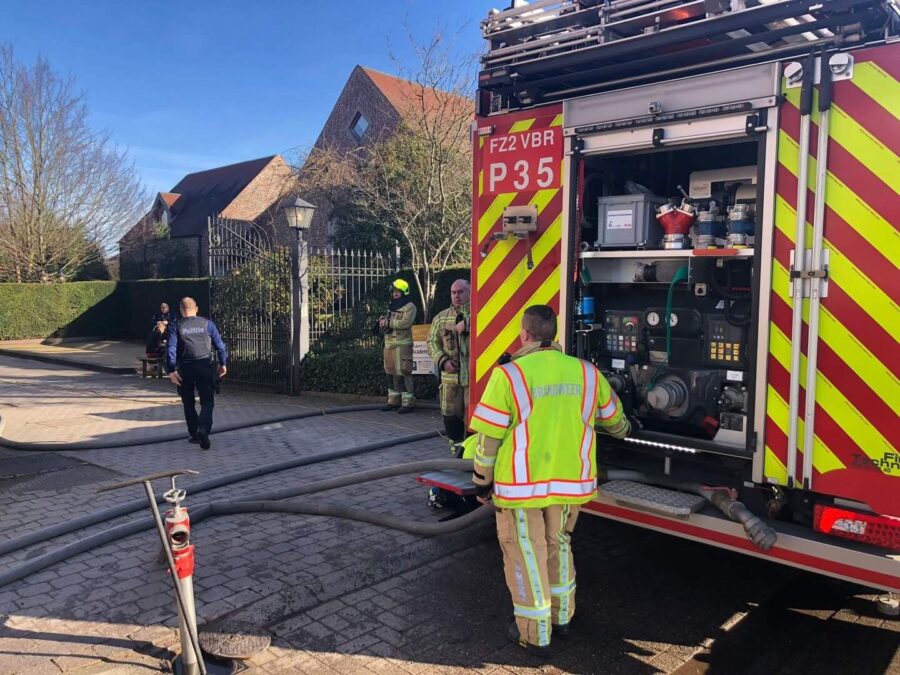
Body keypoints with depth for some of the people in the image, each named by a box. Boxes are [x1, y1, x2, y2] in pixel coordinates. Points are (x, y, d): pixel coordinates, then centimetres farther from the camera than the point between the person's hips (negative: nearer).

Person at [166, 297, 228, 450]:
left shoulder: (176, 326, 1)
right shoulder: (207, 324, 3)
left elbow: (171, 349, -8)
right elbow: (220, 345, 5)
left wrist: (171, 370, -9)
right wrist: (223, 363, 16)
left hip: (185, 368, 1)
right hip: (204, 366, -1)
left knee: (188, 403, 15)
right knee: (207, 401, 2)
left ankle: (194, 434, 20)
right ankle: (203, 429, -22)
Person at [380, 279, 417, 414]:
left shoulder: (409, 306, -3)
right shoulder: (392, 306, 23)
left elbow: (405, 323, -19)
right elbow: (384, 324, 21)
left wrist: (388, 322, -11)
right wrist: (383, 321, -3)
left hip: (402, 345, -8)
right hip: (389, 344, 8)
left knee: (403, 374, -10)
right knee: (391, 373, 11)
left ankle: (408, 403, -7)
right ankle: (393, 401, 21)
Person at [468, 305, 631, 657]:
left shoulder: (509, 375, -13)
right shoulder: (587, 373, 1)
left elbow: (489, 437, -10)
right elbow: (614, 420, 17)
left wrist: (482, 481, 4)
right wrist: (626, 429, 40)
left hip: (522, 484, -4)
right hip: (570, 482, 5)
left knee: (526, 555, 10)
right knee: (559, 545, 24)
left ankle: (534, 635, 22)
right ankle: (561, 617, 38)